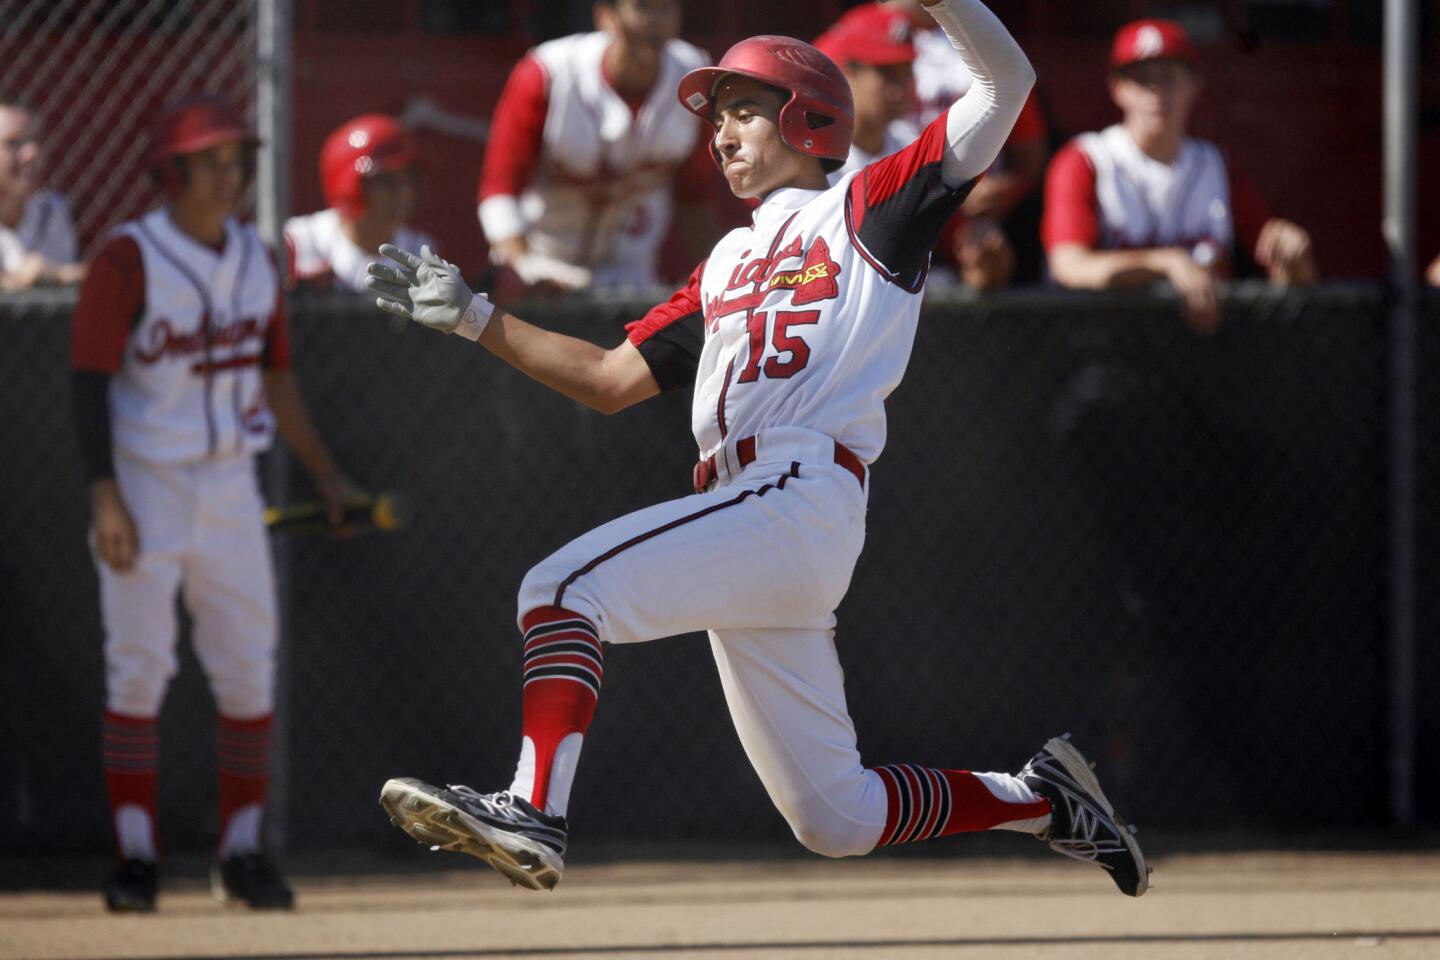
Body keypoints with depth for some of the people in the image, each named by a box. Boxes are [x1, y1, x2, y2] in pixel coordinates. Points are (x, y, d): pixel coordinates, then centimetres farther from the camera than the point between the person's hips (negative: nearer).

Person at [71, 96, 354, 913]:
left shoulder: (257, 261, 8)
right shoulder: (128, 260, -10)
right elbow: (91, 381, -11)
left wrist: (326, 473, 17)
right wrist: (106, 498, -18)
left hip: (231, 483, 5)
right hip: (145, 484, -5)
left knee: (250, 672, 4)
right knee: (139, 669, -4)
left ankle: (243, 850, 12)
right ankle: (136, 853, 1)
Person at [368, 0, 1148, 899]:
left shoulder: (865, 208, 10)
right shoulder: (727, 265, 30)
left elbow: (1007, 82, 1)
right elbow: (611, 379, 28)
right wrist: (472, 316, 22)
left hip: (804, 499, -8)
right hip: (740, 512, 8)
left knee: (567, 587, -25)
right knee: (834, 819, 5)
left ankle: (534, 812, -38)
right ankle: (1044, 798, 19)